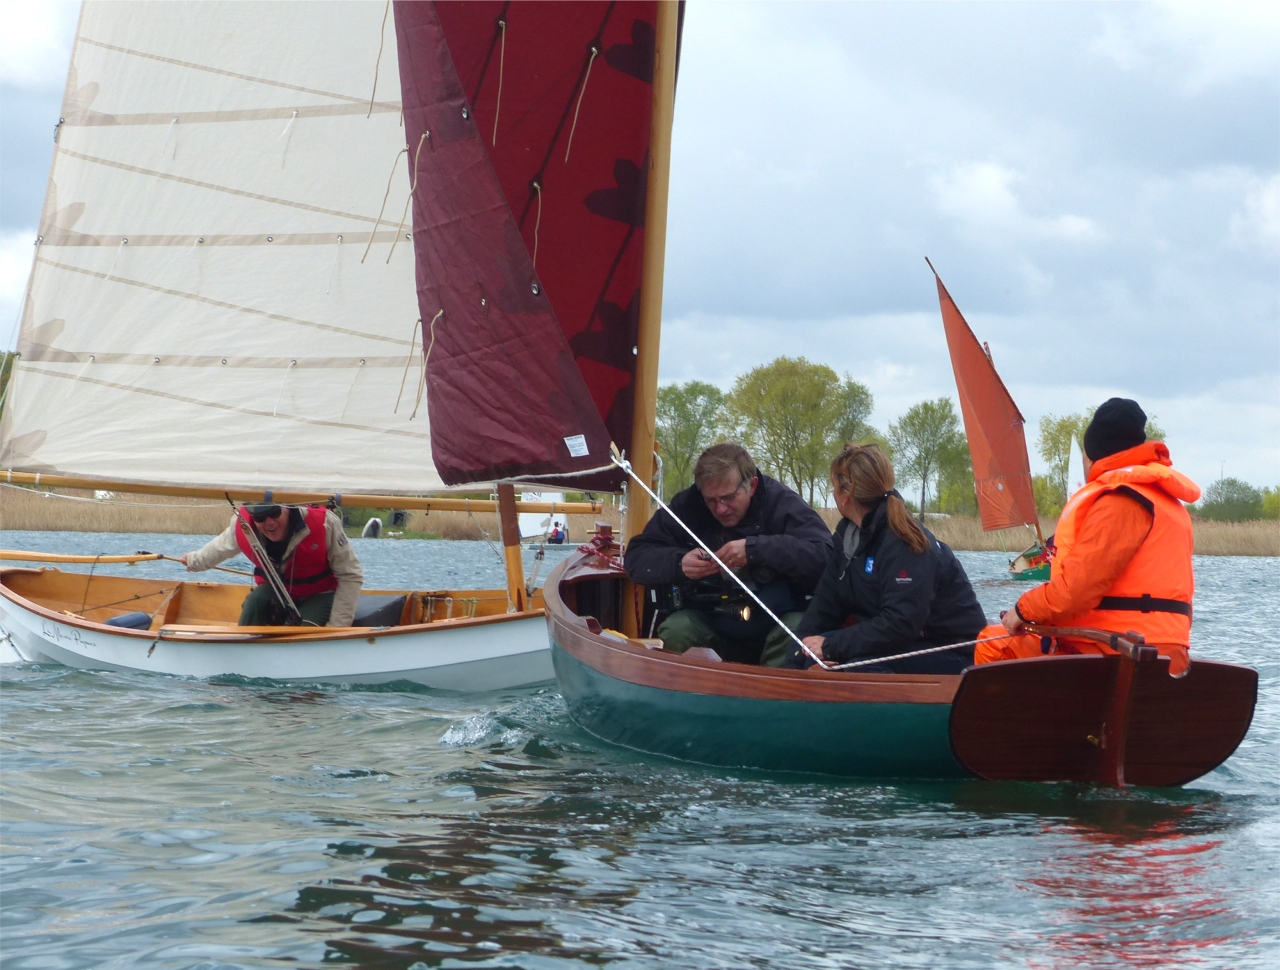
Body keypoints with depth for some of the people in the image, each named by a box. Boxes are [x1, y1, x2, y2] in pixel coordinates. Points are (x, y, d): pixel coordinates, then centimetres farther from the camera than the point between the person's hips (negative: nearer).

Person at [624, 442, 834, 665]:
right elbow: (635, 558, -1)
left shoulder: (783, 503, -10)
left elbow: (824, 555, -25)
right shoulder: (686, 505, -2)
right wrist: (678, 562, -23)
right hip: (710, 621, 2)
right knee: (674, 631, -28)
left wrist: (755, 549, -32)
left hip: (777, 621, -2)